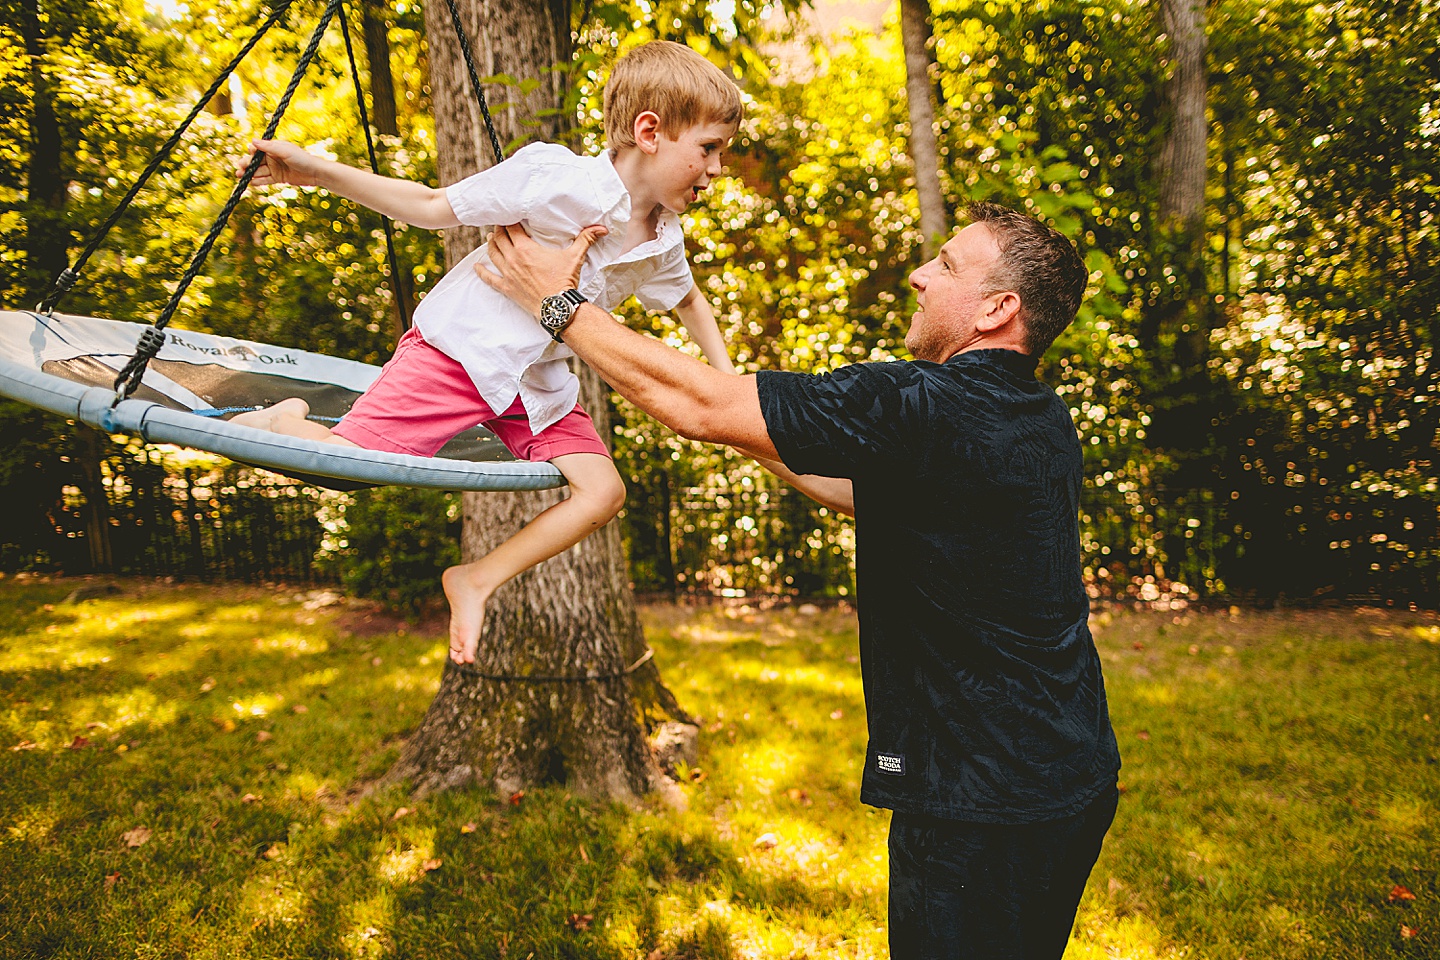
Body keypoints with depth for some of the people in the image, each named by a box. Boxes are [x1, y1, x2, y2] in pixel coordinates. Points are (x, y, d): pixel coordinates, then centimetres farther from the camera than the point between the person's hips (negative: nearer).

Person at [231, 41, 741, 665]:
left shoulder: (664, 244, 2)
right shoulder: (555, 177, -19)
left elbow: (688, 300, 24)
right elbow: (435, 208, -9)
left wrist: (727, 382, 18)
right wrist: (321, 173, -14)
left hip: (536, 381, 6)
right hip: (456, 348, -6)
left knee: (603, 492, -9)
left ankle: (476, 582, 4)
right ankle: (284, 422, 16)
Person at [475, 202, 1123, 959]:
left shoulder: (925, 407, -24)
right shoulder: (1043, 422, 5)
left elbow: (698, 406, -19)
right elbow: (876, 497, 16)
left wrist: (559, 304, -7)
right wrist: (757, 439, 18)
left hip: (987, 806, -9)